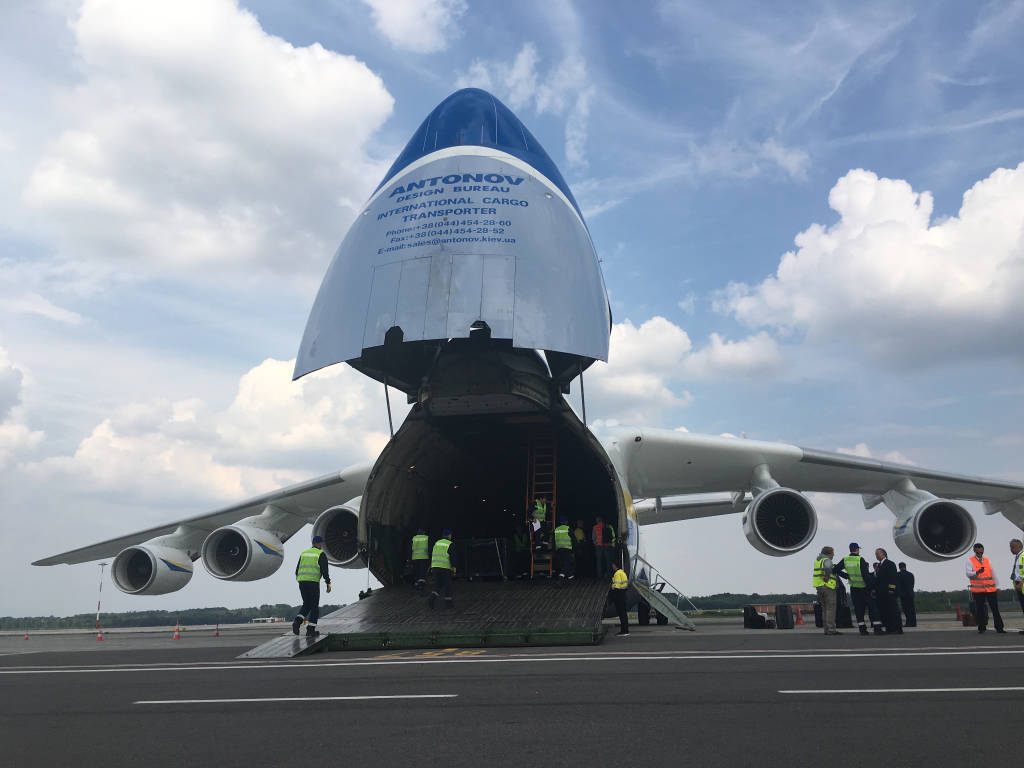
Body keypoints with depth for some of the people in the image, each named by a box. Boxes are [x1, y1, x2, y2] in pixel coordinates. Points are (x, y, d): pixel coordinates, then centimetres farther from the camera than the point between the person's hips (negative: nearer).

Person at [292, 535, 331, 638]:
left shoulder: (304, 553, 18)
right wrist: (328, 583, -5)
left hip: (302, 582, 5)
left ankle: (297, 621, -6)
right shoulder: (321, 554, 1)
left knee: (306, 605, 17)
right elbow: (325, 570, -8)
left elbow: (297, 569, 18)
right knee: (314, 606, 5)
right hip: (313, 582, -5)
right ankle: (310, 629, 1)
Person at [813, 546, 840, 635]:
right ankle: (831, 629, -9)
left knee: (825, 609, 11)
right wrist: (827, 578, -20)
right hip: (828, 587, -8)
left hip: (819, 587, 8)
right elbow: (827, 568, -32)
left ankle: (826, 629, 11)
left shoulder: (817, 560, 17)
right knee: (831, 608, -6)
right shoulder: (827, 560, -10)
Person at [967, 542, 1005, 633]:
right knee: (979, 609, 1)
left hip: (991, 589, 3)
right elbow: (968, 574, -9)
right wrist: (977, 572, -28)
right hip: (977, 590, -3)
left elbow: (993, 574, 19)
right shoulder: (970, 561, 2)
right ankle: (981, 628, 9)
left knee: (995, 609, 1)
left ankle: (999, 628, 5)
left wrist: (997, 587, 15)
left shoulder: (987, 560, 14)